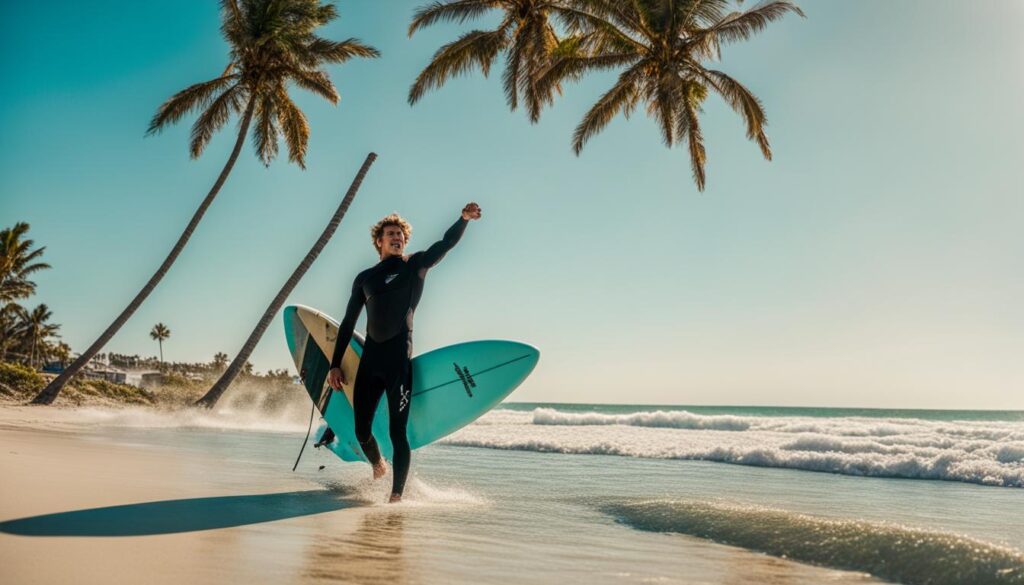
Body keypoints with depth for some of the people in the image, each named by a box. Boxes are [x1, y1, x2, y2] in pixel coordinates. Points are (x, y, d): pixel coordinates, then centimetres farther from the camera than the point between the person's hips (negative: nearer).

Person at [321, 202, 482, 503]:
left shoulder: (415, 265, 9)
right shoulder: (364, 278, 17)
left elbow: (447, 242, -8)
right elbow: (348, 323, 17)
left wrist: (464, 218, -28)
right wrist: (335, 364, 11)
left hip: (399, 359, -4)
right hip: (369, 360, 4)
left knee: (397, 432, -8)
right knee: (361, 432, 9)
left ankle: (396, 495, -2)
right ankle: (378, 467, 38)